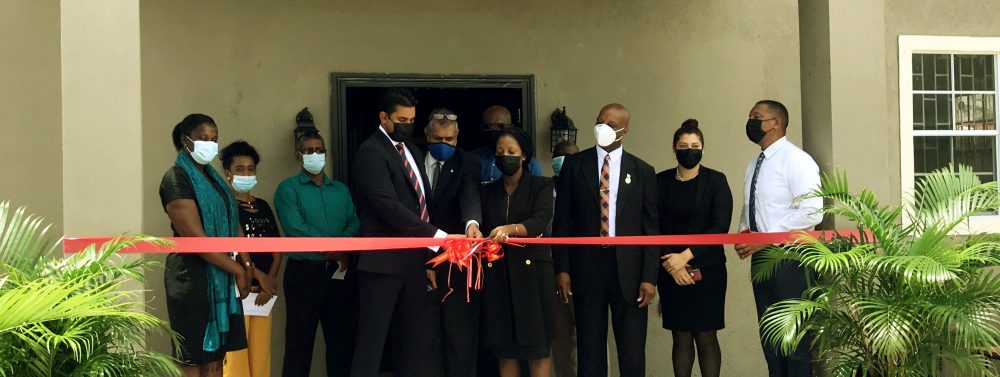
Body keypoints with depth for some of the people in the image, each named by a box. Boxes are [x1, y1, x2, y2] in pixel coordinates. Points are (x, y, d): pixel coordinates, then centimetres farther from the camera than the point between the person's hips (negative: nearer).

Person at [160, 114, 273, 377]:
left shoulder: (212, 178, 15)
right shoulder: (176, 179, -12)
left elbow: (231, 224, 14)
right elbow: (195, 237, -19)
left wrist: (248, 265, -1)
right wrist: (237, 269, -14)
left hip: (221, 277, 8)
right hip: (193, 277, -8)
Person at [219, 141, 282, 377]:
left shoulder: (263, 207, 15)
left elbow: (277, 250, 13)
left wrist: (269, 284, 0)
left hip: (263, 292, 6)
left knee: (261, 354, 7)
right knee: (235, 355, -9)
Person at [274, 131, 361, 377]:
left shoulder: (341, 190, 16)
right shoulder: (288, 188, 0)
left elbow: (355, 225, 4)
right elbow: (296, 228, -14)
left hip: (341, 271, 5)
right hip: (305, 271, -5)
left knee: (342, 338, 9)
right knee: (300, 341, 0)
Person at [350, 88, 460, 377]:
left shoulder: (412, 152, 16)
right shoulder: (371, 152, -10)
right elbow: (389, 206, -21)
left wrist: (428, 259, 12)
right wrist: (438, 236, -24)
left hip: (415, 262, 8)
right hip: (385, 263, -8)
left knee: (416, 343, 10)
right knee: (372, 342, -4)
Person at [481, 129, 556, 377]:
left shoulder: (541, 186, 3)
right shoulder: (488, 192, 14)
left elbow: (540, 222, -14)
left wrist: (510, 229, -32)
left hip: (531, 270, -3)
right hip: (497, 274, 3)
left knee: (537, 348, -4)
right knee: (504, 350, 2)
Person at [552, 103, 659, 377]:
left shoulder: (642, 171, 4)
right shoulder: (574, 165, 4)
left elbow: (651, 228, 2)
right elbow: (562, 220, 4)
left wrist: (650, 277, -5)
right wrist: (562, 269, -3)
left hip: (628, 270, 0)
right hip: (586, 266, 0)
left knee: (633, 351, 3)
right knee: (589, 348, 8)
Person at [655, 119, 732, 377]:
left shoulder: (716, 181, -1)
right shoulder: (661, 181, 5)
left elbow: (720, 228, -9)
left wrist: (686, 256, -15)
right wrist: (674, 264, -9)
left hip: (707, 271, -2)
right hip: (671, 272, 2)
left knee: (706, 337, 0)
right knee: (681, 337, 4)